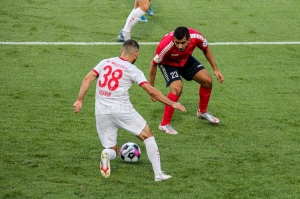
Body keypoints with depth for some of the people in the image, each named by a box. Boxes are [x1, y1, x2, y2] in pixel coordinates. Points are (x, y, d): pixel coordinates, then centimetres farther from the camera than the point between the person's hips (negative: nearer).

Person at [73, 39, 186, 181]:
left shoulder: (105, 62, 10)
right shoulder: (133, 70, -2)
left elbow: (87, 79, 3)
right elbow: (151, 91, -6)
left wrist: (79, 100, 6)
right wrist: (172, 103, 2)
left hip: (101, 112, 4)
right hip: (122, 110, -4)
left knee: (112, 149, 16)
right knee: (147, 136, 14)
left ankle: (107, 154, -22)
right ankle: (158, 174, 5)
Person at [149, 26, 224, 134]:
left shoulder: (196, 37, -33)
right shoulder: (166, 45, -42)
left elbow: (206, 49, -7)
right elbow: (154, 63, -24)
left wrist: (215, 69, -4)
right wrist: (151, 88, -18)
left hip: (186, 59, 5)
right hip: (168, 63, -5)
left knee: (207, 80, 0)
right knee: (177, 88, -26)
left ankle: (202, 111, 28)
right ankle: (164, 124, -12)